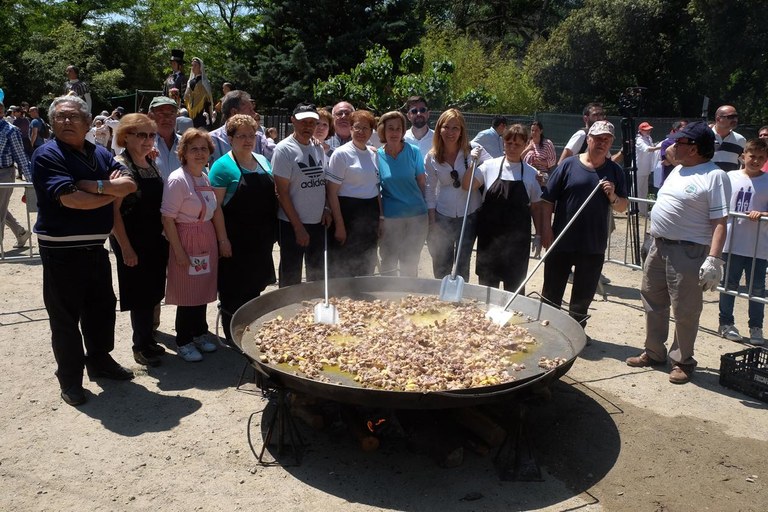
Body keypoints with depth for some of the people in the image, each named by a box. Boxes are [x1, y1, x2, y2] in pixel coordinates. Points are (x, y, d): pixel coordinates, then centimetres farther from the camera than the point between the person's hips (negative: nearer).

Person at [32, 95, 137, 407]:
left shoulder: (100, 154, 10)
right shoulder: (48, 155, -10)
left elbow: (129, 184, -2)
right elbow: (69, 198, -22)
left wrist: (95, 185, -18)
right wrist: (110, 193, -10)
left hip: (95, 247, 7)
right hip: (62, 250, -6)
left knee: (102, 306, 17)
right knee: (66, 315, 4)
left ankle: (100, 361, 36)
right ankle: (70, 378, 17)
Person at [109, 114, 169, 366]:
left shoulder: (151, 163, 9)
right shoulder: (120, 165, -14)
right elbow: (113, 210, -17)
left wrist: (163, 236, 13)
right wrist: (125, 248, -19)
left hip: (155, 239, 7)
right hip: (133, 242, -7)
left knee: (153, 292, 14)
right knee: (141, 294, 3)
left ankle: (147, 340, 29)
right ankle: (141, 347, 19)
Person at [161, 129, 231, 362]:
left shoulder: (207, 178, 7)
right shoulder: (177, 179, -15)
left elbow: (216, 210, 14)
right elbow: (168, 219, -16)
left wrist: (223, 240, 9)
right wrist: (179, 251, -17)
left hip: (208, 241, 7)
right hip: (187, 240, -7)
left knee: (203, 288, 14)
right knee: (188, 292, 2)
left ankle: (200, 333, 30)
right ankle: (183, 342, 18)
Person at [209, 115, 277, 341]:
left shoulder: (263, 161, 10)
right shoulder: (223, 166, -10)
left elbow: (271, 195, 18)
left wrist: (272, 232, 11)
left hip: (261, 239, 7)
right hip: (235, 241, -7)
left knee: (255, 287, 18)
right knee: (234, 290, 4)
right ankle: (233, 337, 18)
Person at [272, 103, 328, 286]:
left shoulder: (318, 148, 8)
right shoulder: (284, 149, -11)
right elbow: (282, 193, -13)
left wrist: (325, 210, 2)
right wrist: (298, 227, -15)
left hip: (318, 223, 6)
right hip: (292, 225, -6)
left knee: (318, 274, 18)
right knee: (291, 278, 4)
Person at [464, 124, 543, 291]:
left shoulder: (531, 173, 1)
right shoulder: (490, 166, 0)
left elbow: (535, 207, 6)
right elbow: (467, 186, -4)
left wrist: (539, 234, 4)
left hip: (517, 237, 0)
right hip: (490, 233, 0)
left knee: (515, 283, 7)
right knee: (487, 281, 8)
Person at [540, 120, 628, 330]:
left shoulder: (615, 171, 5)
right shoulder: (569, 165, -3)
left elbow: (623, 207, 8)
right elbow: (548, 200, -4)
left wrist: (613, 196, -13)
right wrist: (546, 230, -11)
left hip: (594, 246, 3)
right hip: (561, 242, -2)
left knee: (584, 295, 15)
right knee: (552, 292, 8)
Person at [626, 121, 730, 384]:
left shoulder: (715, 176, -13)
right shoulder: (678, 170, 13)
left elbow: (719, 223, -18)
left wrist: (714, 259, -25)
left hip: (688, 252, -9)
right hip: (659, 246, 9)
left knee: (685, 311, 2)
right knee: (653, 303, 17)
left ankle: (682, 361, 19)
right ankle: (654, 353, 32)